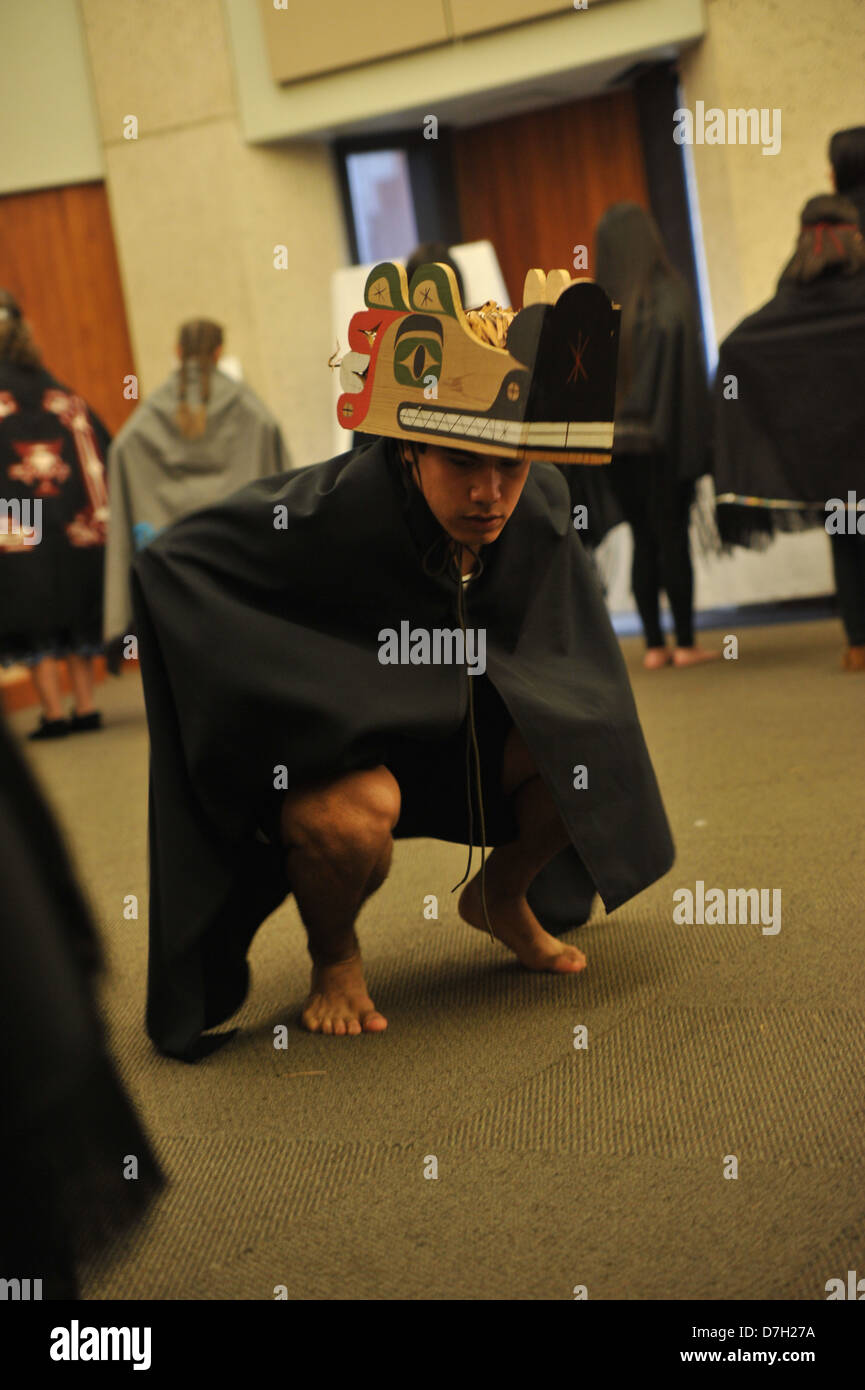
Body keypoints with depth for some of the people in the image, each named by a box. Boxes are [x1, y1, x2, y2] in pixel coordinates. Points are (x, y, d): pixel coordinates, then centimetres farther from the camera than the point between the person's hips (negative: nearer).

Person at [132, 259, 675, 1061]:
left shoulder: (539, 511, -14)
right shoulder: (335, 513, -31)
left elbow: (548, 626, 11)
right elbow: (171, 560, -19)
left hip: (462, 723, 6)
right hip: (326, 743, -5)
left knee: (595, 745, -15)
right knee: (355, 812, -38)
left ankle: (502, 896, 17)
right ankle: (333, 958, 0)